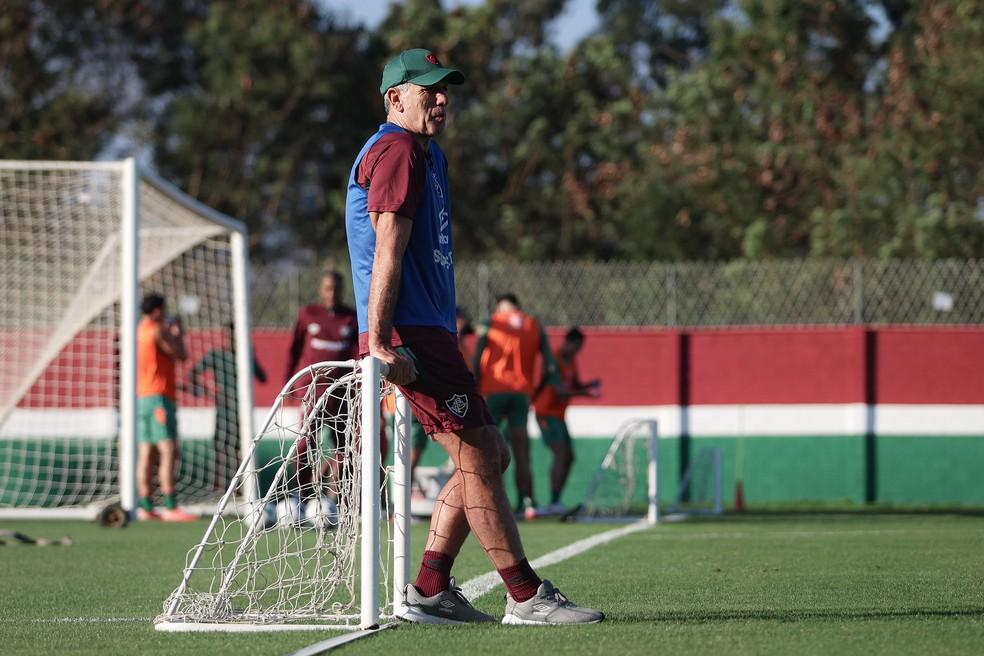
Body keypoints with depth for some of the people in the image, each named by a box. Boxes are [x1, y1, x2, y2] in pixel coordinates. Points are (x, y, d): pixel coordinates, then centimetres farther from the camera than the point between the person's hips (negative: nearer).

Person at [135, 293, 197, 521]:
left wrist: (170, 333, 21)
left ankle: (145, 506, 4)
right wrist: (178, 334, 9)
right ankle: (170, 506, -20)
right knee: (168, 451, -13)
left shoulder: (141, 330, 16)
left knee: (146, 452, 6)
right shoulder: (157, 331, -10)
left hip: (142, 397, 9)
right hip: (159, 396, -9)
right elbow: (181, 355, -6)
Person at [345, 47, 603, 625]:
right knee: (478, 459, -10)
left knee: (491, 455, 11)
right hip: (410, 334, -11)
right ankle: (526, 597, -8)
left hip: (428, 333, 11)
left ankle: (429, 589, 10)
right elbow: (388, 251, -18)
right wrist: (379, 343, -24)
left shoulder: (427, 154, 23)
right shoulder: (397, 150, -10)